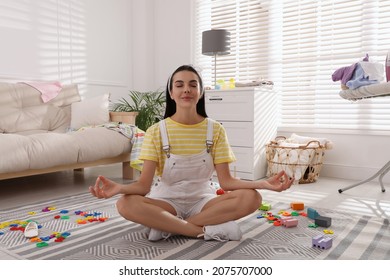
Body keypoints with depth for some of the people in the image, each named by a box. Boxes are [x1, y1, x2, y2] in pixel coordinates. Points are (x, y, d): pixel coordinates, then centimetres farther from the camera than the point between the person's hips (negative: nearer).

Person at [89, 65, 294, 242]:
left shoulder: (216, 130, -5)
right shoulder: (155, 132, -9)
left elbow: (226, 181, -10)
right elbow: (144, 184, -15)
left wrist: (263, 183, -27)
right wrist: (119, 187, -38)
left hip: (203, 201, 2)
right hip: (166, 201, -1)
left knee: (251, 197, -26)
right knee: (126, 204, -32)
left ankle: (167, 226, -22)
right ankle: (208, 230, -26)